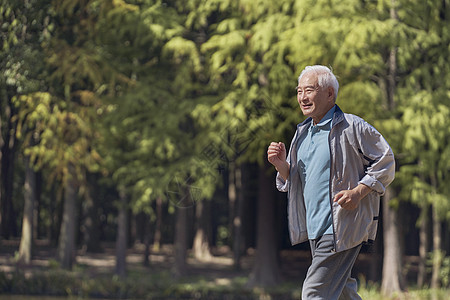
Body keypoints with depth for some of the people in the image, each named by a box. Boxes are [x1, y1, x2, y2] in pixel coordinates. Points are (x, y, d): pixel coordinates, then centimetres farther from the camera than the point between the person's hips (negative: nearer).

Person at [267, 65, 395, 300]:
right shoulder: (303, 133, 14)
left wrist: (358, 193, -18)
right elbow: (292, 181, 18)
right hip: (315, 227, 8)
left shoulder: (352, 127, -10)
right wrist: (281, 164, -3)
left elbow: (385, 163, -6)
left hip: (342, 227, -8)